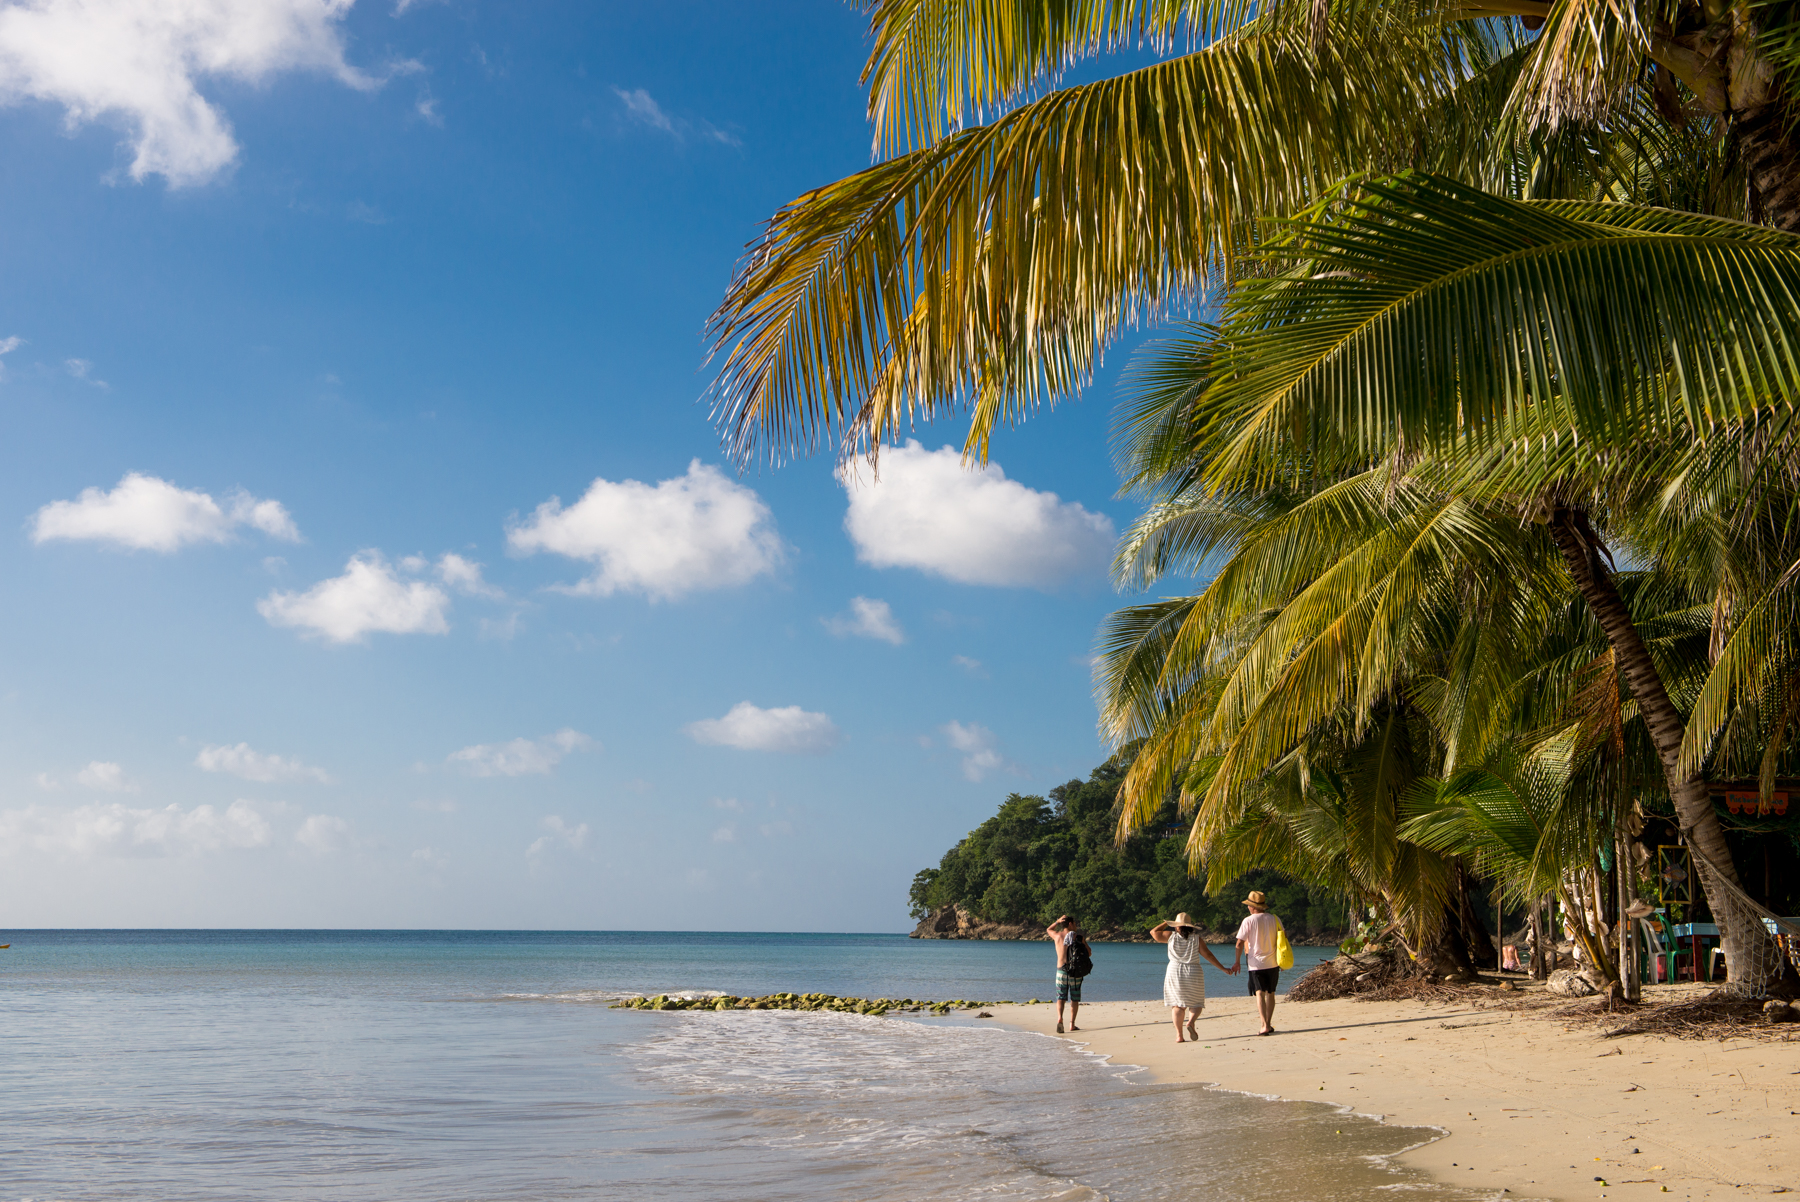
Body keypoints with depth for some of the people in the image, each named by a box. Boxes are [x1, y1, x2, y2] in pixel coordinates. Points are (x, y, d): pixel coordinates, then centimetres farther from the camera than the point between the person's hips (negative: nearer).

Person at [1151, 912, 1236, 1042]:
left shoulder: (1171, 936, 0)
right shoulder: (1196, 939, -1)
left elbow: (1154, 932, 12)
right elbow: (1208, 955, -5)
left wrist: (1166, 923, 21)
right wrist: (1223, 969, -1)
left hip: (1174, 972, 1)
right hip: (1194, 973, -1)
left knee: (1177, 1005, 7)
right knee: (1196, 1004, 10)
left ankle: (1179, 1035, -2)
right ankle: (1190, 1022, -20)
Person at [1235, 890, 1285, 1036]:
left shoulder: (1248, 921, -7)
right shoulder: (1274, 919, 3)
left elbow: (1240, 943, -8)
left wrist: (1237, 961, 1)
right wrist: (1281, 960, 20)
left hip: (1256, 963, -4)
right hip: (1273, 963, 4)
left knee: (1260, 993, -6)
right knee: (1270, 993, 14)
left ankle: (1265, 1025, -19)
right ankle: (1269, 1025, 19)